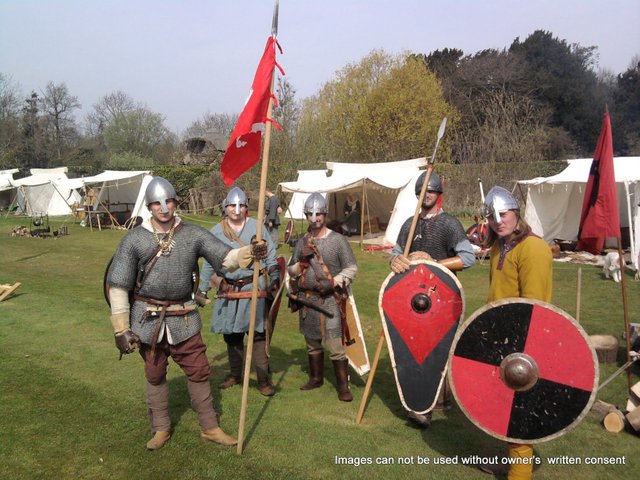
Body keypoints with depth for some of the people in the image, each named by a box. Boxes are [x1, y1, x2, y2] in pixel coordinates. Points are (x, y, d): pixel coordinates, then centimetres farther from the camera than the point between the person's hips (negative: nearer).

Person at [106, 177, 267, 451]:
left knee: (199, 372, 6)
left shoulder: (193, 234, -3)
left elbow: (225, 258, -10)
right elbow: (118, 285, -5)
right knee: (155, 376, 14)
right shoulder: (134, 239, -6)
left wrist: (250, 253, -32)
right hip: (147, 320, 0)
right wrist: (121, 328, -7)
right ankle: (161, 429, 33)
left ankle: (209, 428, 23)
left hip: (183, 319, 1)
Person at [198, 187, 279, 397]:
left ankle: (263, 379, 5)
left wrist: (275, 279, -4)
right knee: (231, 334, 13)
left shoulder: (257, 228, -1)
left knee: (257, 333, -4)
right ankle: (234, 375, 29)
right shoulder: (217, 231, 5)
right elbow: (208, 263, 10)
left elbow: (270, 257, 3)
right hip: (228, 290, 3)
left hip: (254, 287, -3)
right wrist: (202, 289, 10)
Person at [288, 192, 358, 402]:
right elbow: (292, 270, 19)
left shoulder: (338, 240, -5)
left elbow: (351, 268, -4)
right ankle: (316, 378, 33)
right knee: (312, 342, 16)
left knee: (335, 345, -8)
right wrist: (301, 263, -4)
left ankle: (343, 385, 4)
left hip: (330, 299, -5)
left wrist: (334, 283, -17)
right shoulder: (302, 242, 9)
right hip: (307, 299, 5)